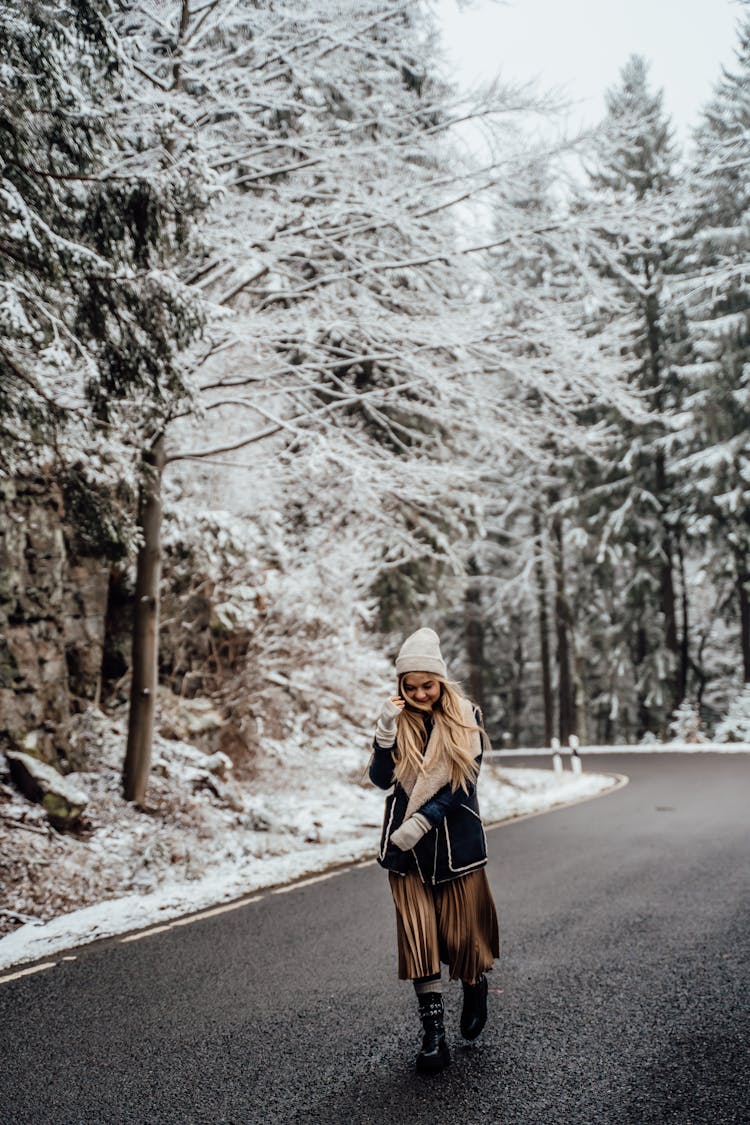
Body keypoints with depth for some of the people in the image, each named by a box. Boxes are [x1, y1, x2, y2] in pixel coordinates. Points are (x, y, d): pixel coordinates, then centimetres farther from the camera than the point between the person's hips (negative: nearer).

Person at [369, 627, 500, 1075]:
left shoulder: (466, 719, -2)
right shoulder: (398, 721, 3)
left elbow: (464, 782, -9)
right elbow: (381, 778, -7)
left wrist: (421, 822, -16)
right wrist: (386, 732, -21)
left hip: (456, 840, -1)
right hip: (406, 845, 1)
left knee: (462, 932, 4)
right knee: (418, 936, -1)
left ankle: (477, 986, 37)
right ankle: (434, 1034, 7)